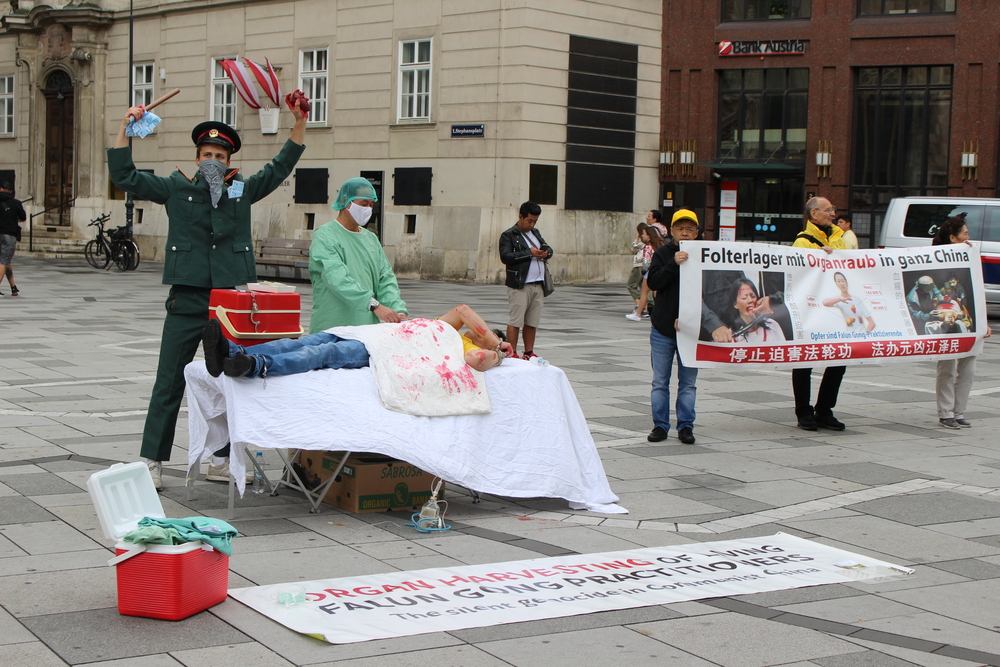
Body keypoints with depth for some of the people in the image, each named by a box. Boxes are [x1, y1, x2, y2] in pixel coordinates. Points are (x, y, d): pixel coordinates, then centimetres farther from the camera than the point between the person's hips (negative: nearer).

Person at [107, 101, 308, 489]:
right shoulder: (177, 189, 6)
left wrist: (299, 124, 5)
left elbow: (281, 167, 14)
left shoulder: (242, 191, 11)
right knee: (169, 383, -2)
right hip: (186, 301, -2)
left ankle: (221, 461, 19)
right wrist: (125, 127, -3)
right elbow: (125, 176, 3)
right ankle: (152, 461, 3)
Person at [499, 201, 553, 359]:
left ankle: (529, 353, 17)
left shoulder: (536, 233, 21)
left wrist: (546, 252, 2)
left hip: (538, 285, 7)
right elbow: (505, 256, -16)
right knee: (516, 320, -7)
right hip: (519, 285, -7)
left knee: (532, 322, 9)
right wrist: (529, 253, -17)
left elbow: (548, 248, 28)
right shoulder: (508, 235, -3)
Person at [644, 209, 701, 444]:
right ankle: (660, 425, 14)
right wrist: (673, 264, -23)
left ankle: (685, 426, 14)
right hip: (663, 329, 1)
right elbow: (653, 282, -10)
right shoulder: (663, 254, 2)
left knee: (688, 382, 6)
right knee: (660, 382, 6)